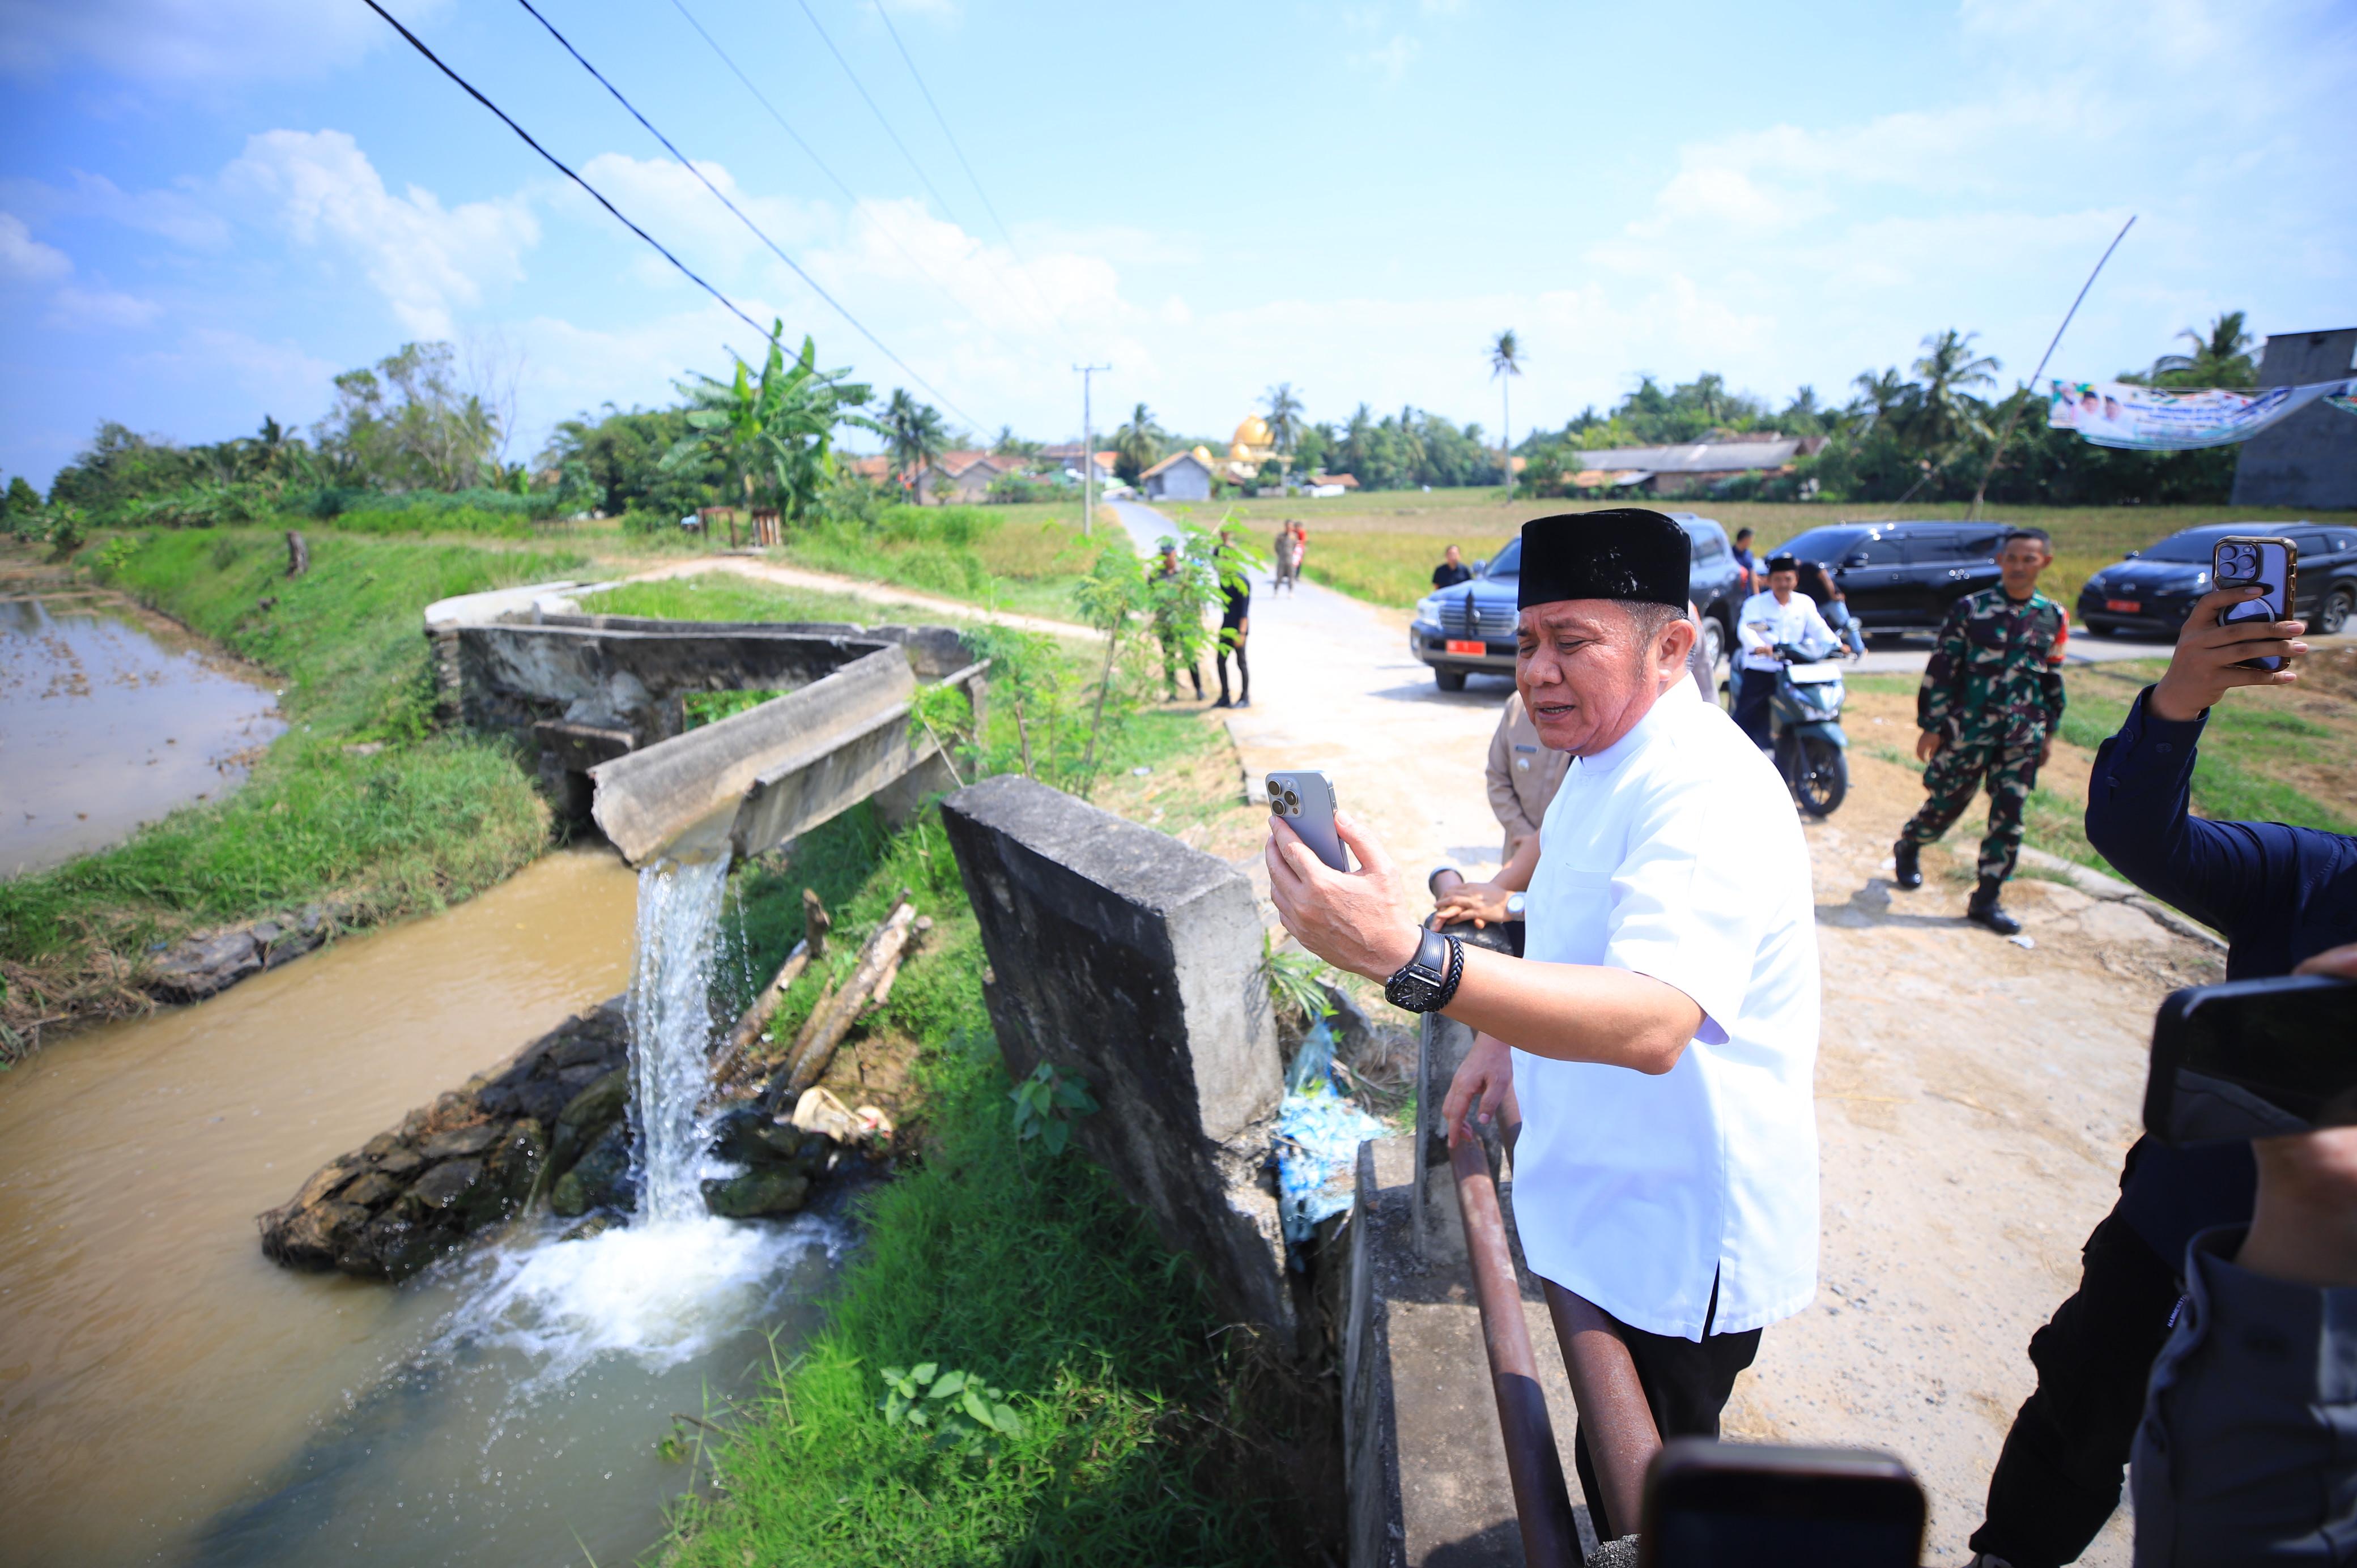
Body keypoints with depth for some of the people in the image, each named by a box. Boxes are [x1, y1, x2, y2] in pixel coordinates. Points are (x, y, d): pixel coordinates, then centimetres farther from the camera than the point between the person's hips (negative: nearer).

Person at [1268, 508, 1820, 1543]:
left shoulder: (1709, 796, -29)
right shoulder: (1606, 756, 4)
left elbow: (1652, 1021, -46)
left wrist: (1411, 959, -58)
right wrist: (1504, 1035, 6)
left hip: (1684, 1235, -9)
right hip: (1609, 1195, 9)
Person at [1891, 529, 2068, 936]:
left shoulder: (2054, 617, 7)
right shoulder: (1970, 609, -5)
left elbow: (2053, 679, 15)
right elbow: (1940, 669, -6)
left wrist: (2049, 732, 14)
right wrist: (1931, 726, -8)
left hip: (2023, 736, 3)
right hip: (1968, 729, -3)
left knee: (2009, 816, 2)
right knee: (1946, 803, 6)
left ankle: (1987, 899, 10)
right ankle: (1907, 850, 36)